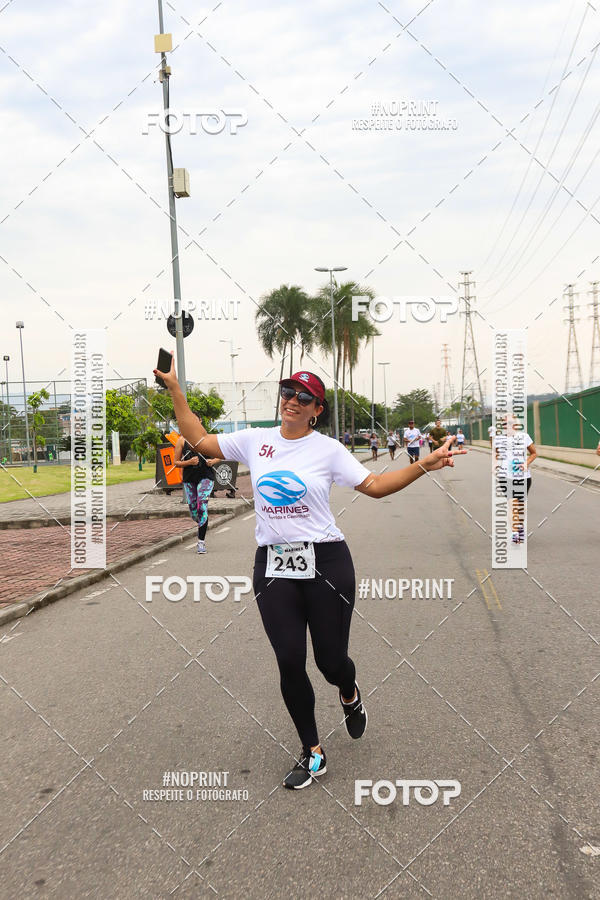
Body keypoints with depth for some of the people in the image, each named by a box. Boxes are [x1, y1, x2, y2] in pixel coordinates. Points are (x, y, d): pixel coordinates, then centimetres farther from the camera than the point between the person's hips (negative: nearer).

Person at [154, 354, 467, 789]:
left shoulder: (328, 450, 0)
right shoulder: (255, 440, 7)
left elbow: (374, 485, -1)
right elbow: (199, 440, 13)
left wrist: (425, 465, -12)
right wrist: (175, 389, 9)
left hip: (325, 563, -2)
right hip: (273, 566, 2)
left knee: (331, 661, 3)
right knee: (290, 662, 1)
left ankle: (350, 693, 43)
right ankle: (313, 753, 20)